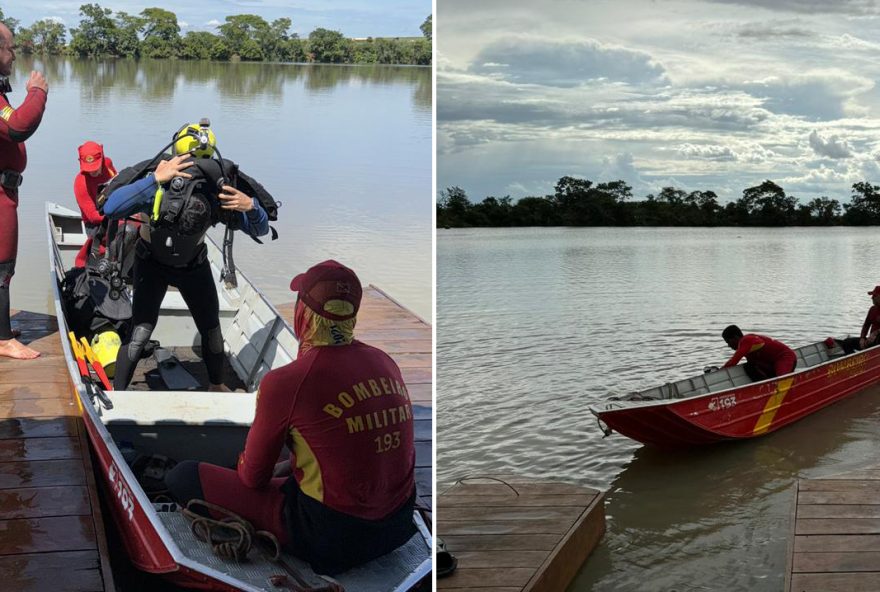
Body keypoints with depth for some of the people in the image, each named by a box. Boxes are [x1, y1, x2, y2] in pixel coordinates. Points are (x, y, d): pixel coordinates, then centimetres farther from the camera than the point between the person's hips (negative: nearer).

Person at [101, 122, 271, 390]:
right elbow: (111, 208, -53)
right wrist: (156, 178, -58)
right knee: (141, 331, -16)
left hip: (194, 265, 3)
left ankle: (216, 386, 34)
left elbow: (260, 229, -20)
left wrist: (251, 205, -42)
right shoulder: (158, 189, -39)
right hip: (152, 264, -2)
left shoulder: (220, 196, -32)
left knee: (211, 329, 8)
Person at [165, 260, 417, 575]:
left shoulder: (286, 382, -18)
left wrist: (246, 467, 20)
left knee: (184, 476, -1)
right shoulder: (386, 362, 0)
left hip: (333, 537, -7)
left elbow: (253, 477, -4)